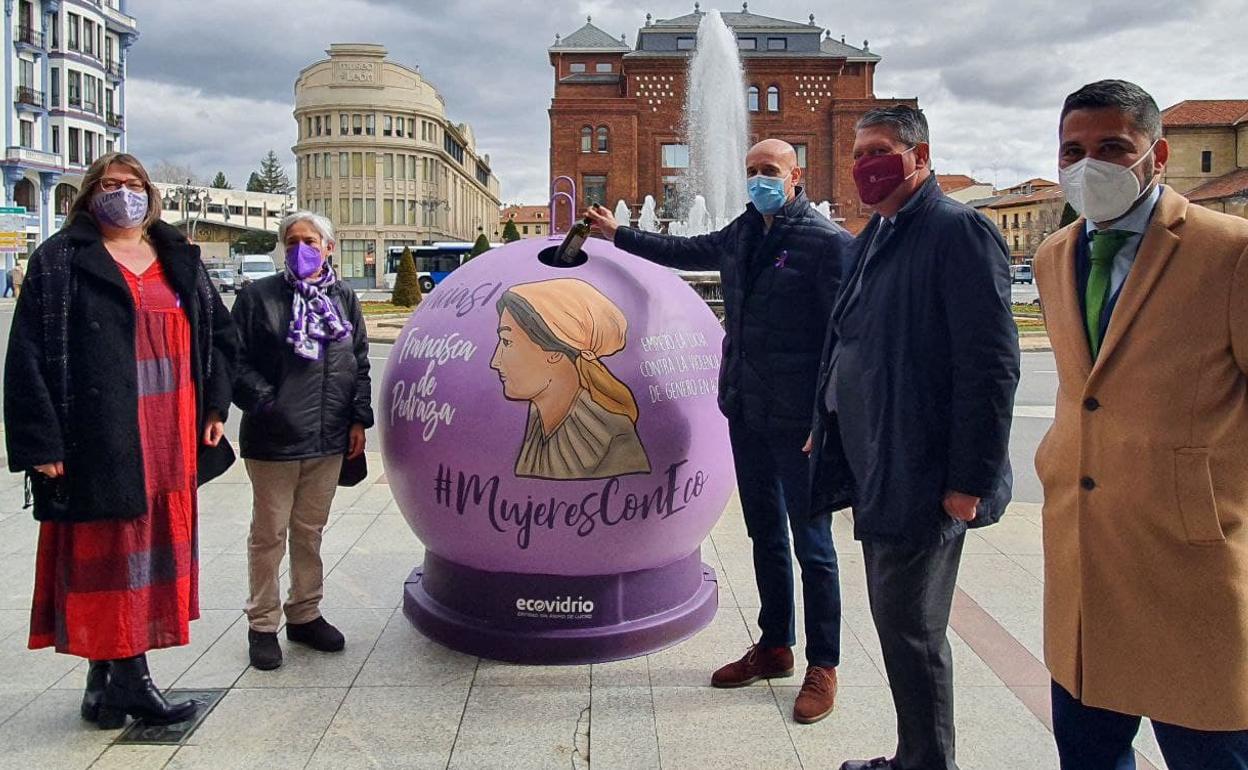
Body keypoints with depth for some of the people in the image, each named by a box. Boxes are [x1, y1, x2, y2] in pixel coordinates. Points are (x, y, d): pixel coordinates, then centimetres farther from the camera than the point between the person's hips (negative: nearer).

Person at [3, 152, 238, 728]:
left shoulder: (180, 262, 14)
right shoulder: (61, 261, 0)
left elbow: (220, 333, 21)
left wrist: (214, 407, 10)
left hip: (170, 443, 5)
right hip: (96, 444, -4)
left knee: (154, 556, 8)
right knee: (103, 560, 2)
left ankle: (126, 677, 20)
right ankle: (110, 676, 14)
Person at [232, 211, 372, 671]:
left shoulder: (343, 298, 9)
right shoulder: (258, 296, -2)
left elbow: (360, 363, 12)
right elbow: (235, 360, -3)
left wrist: (358, 419, 6)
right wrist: (263, 401, -13)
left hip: (329, 440, 4)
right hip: (273, 439, -4)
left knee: (310, 531, 15)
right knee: (269, 534, 6)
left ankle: (304, 615, 29)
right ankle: (263, 625, 20)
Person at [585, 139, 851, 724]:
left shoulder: (826, 242, -11)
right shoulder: (742, 234, 11)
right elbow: (685, 252, 30)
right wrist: (619, 234, 36)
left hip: (799, 422, -7)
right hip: (746, 413, 8)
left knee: (812, 545, 2)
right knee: (765, 537, 17)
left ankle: (822, 666, 16)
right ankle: (775, 647, 32)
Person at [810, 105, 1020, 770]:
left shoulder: (958, 231, -13)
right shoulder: (875, 236, 15)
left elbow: (992, 366, -18)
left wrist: (969, 482, -19)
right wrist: (826, 432, 18)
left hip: (922, 479, -9)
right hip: (875, 468, 9)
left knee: (911, 633, 1)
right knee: (896, 624, 18)